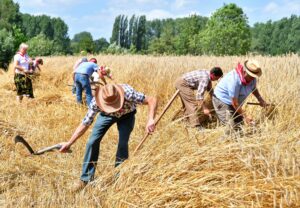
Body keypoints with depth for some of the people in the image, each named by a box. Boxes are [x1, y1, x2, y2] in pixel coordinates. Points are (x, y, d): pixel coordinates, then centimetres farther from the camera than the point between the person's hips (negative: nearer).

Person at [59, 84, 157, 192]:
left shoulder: (128, 93, -43)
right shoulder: (96, 102, -36)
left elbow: (152, 100, -36)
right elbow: (85, 124, -23)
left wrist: (150, 120, -52)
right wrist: (69, 143, -23)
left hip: (127, 115, -1)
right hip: (106, 114, 1)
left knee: (123, 144, -18)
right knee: (92, 142, -10)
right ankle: (86, 179, 5)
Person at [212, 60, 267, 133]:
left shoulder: (252, 78, -11)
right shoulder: (235, 80, -34)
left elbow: (253, 88, 13)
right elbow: (234, 102, -28)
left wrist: (260, 99, -5)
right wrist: (245, 116, -23)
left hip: (236, 103, 8)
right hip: (222, 100, -8)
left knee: (239, 123, 6)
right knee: (233, 126, -17)